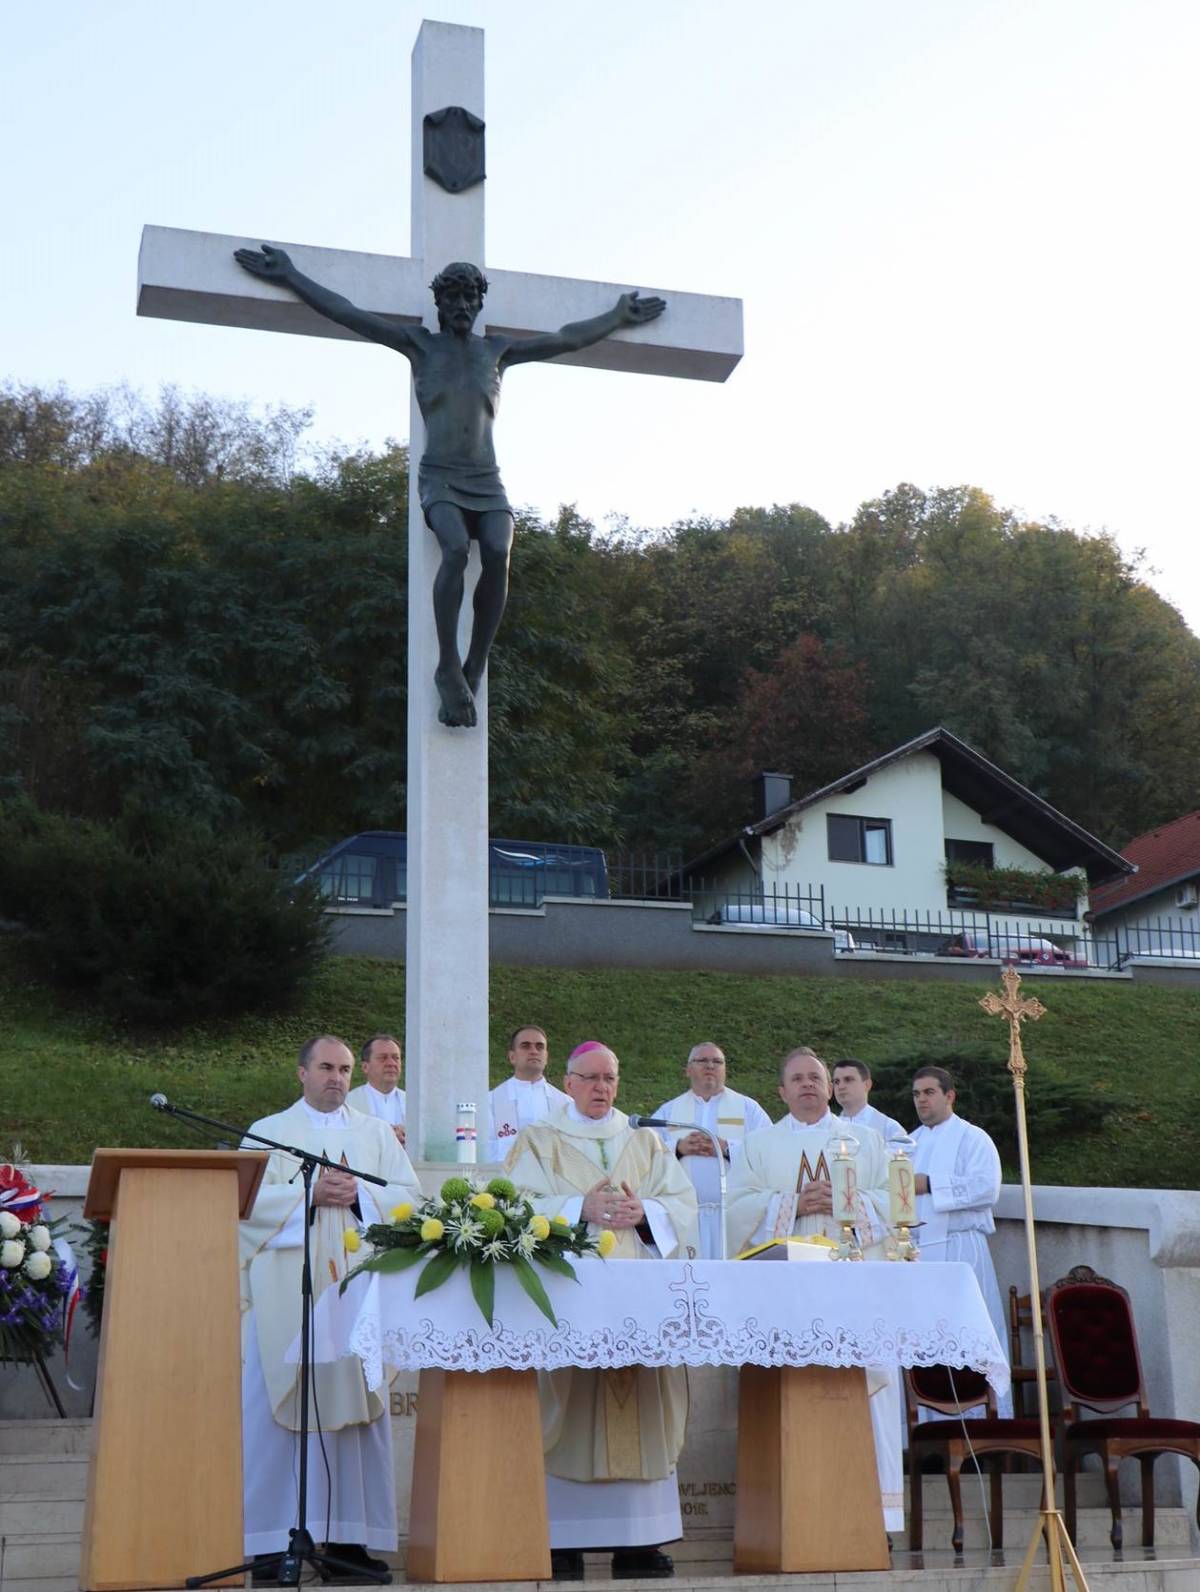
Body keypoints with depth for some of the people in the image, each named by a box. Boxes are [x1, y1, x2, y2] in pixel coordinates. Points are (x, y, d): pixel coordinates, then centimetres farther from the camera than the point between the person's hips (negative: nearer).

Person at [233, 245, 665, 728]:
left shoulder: (498, 349, 17)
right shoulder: (420, 344, 10)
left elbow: (568, 339, 28)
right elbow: (346, 313, 9)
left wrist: (619, 316, 34)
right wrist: (288, 276, 7)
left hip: (487, 483, 2)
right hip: (439, 480, -2)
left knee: (498, 555, -28)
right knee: (456, 549, -32)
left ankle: (474, 668, -22)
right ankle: (448, 668, -27)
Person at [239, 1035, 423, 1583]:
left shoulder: (377, 1133, 17)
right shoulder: (269, 1132, 10)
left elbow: (408, 1194, 8)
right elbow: (250, 1198, -3)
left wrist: (359, 1195, -9)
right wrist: (310, 1194, -13)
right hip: (286, 1288, -2)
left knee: (358, 1403, -1)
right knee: (278, 1406, -6)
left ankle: (350, 1535, 4)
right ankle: (271, 1541, -2)